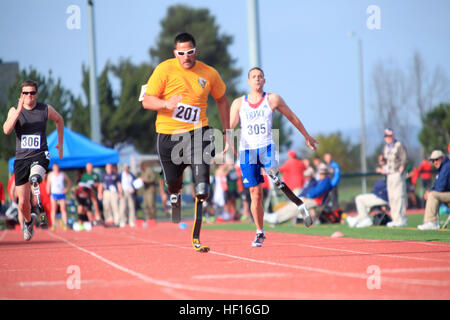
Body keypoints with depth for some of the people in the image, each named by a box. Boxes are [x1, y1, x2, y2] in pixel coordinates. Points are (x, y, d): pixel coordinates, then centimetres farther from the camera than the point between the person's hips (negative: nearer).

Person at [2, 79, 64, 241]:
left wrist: (60, 144, 22)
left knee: (35, 177, -40)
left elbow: (59, 120, 24)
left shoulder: (46, 109, 2)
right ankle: (29, 220, 35)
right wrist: (19, 111, -27)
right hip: (21, 157, 1)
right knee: (23, 203, 4)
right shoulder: (14, 110, 0)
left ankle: (41, 209, -31)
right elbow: (6, 130, -18)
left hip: (40, 155, -1)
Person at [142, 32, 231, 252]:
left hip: (197, 133, 0)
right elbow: (146, 101, -7)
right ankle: (175, 196, 52)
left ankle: (196, 237, -11)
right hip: (168, 135, 0)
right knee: (173, 184, 12)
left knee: (202, 188, -16)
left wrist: (227, 133, 15)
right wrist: (166, 104, -28)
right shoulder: (164, 70, -6)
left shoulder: (209, 73, 1)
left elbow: (222, 100, 18)